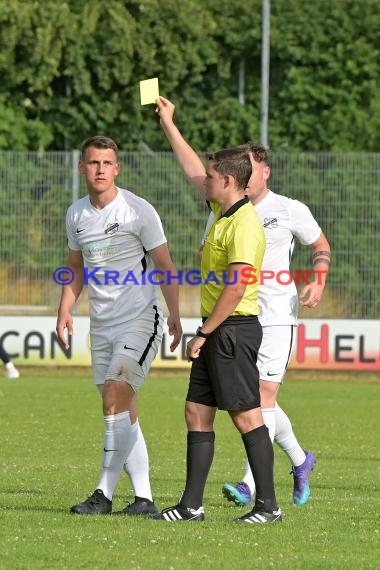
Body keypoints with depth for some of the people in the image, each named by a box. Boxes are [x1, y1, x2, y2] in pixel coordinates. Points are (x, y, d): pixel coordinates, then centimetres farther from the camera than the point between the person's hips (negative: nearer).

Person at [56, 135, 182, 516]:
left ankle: (104, 494, -16)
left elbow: (165, 266, -5)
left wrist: (174, 315, -11)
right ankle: (143, 498, 10)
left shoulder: (138, 211, -9)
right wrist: (64, 311, 10)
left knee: (115, 397, -17)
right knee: (123, 412, 6)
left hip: (140, 320, -6)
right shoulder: (76, 214, 8)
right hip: (101, 325, 6)